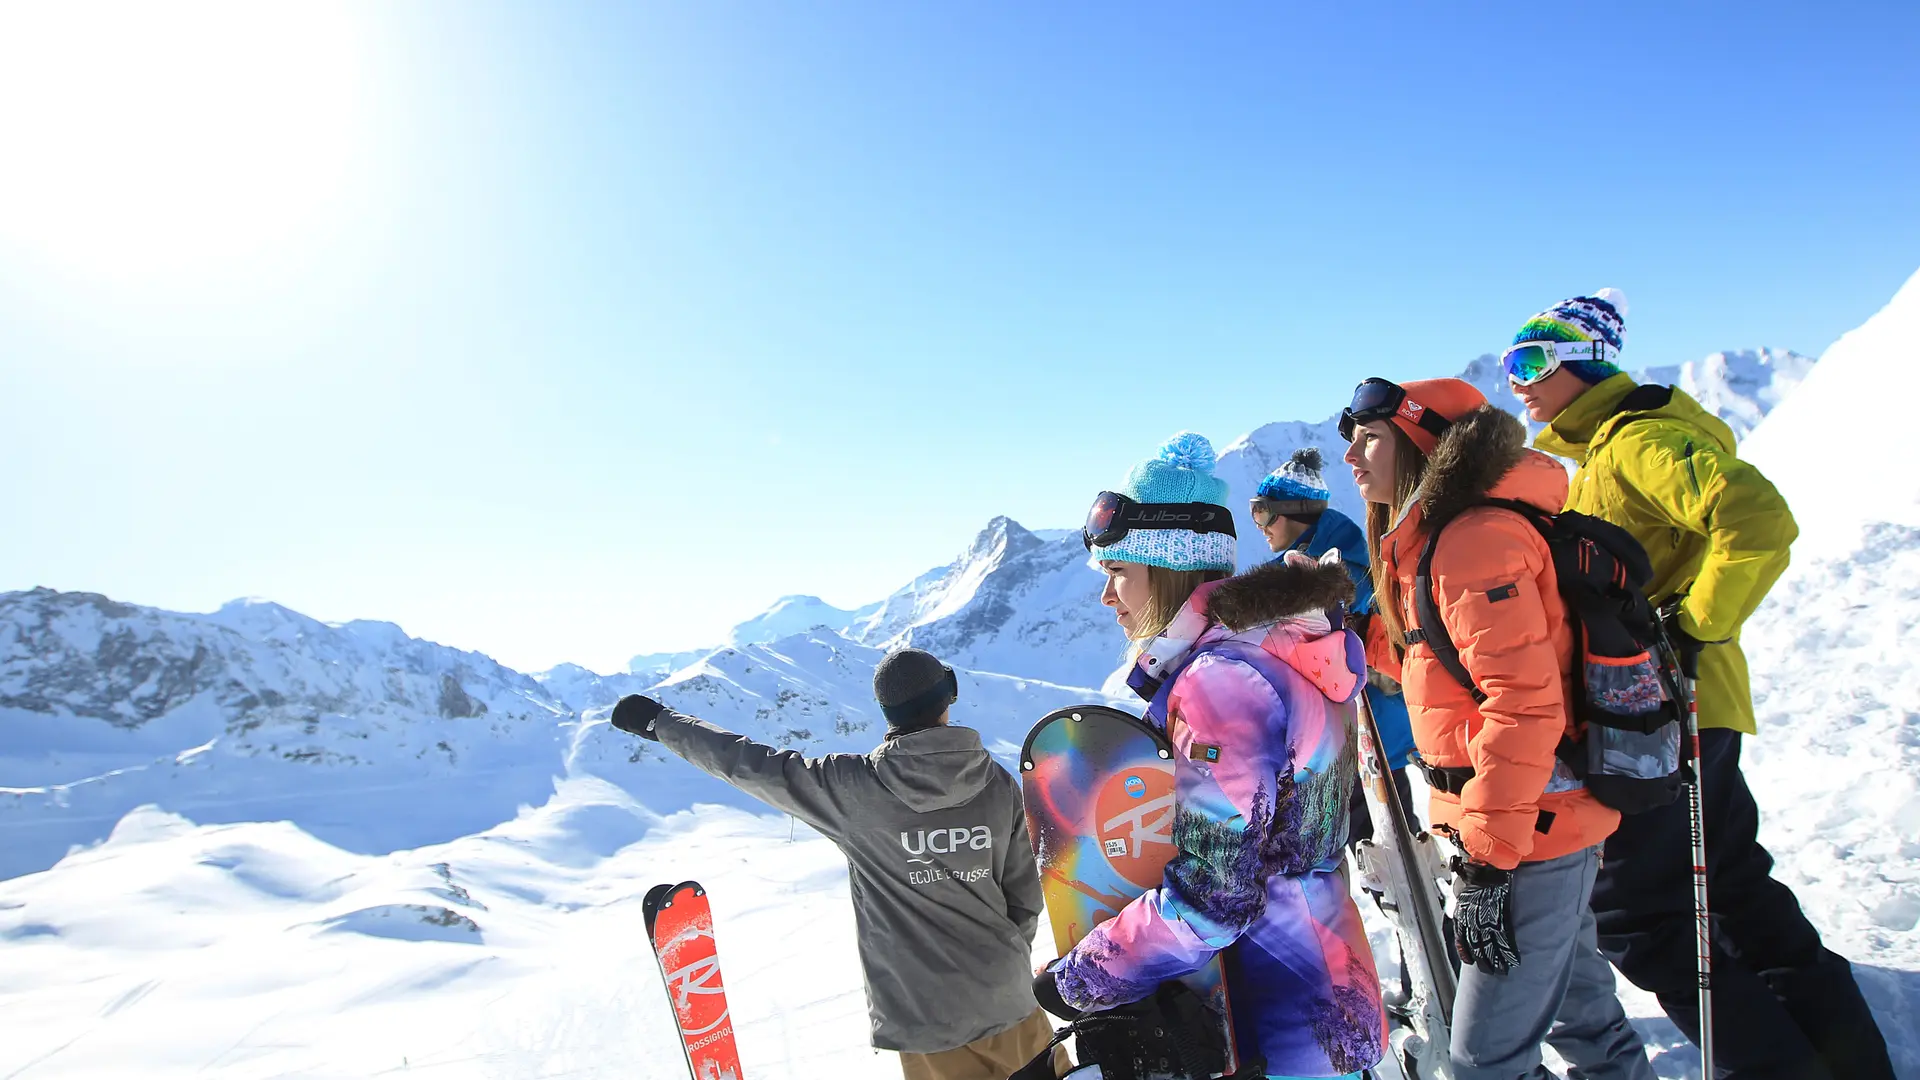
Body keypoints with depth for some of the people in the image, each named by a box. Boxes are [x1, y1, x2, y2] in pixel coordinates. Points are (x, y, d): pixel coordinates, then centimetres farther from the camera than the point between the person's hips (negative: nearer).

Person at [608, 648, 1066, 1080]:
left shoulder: (855, 788, -14)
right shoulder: (1000, 785, -7)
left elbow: (750, 764, -5)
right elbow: (1025, 896, 2)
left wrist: (658, 721, 8)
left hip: (925, 1015, -2)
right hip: (1008, 999, 2)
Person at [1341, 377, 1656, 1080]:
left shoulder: (1474, 539, -19)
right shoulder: (1426, 540, 13)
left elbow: (1523, 702, -25)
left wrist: (1488, 862, -24)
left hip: (1530, 829, -10)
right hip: (1549, 819, 10)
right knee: (1577, 1014, 25)